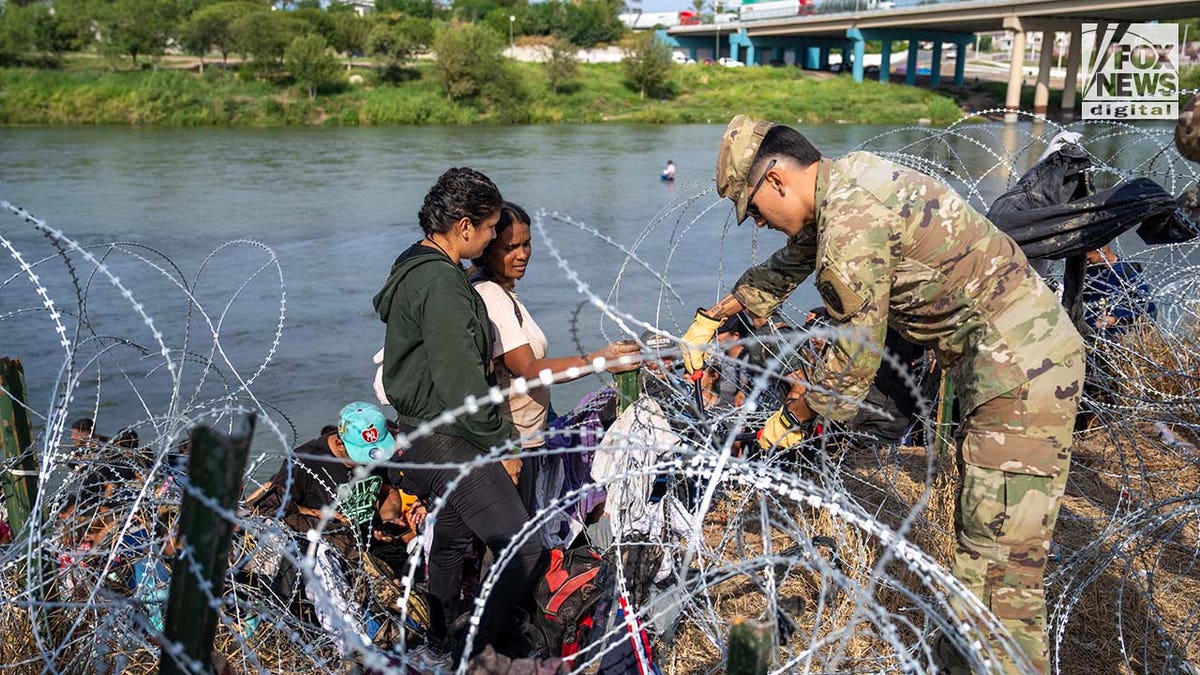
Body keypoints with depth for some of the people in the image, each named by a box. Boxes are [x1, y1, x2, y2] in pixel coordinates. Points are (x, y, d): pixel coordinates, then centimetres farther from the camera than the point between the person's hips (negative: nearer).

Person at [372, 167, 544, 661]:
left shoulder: (414, 266, 13)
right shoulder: (440, 282, -22)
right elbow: (460, 379, -26)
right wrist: (501, 442, -15)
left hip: (421, 432, 11)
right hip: (449, 440, -11)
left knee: (450, 541, 24)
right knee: (521, 549, -9)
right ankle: (473, 654, -1)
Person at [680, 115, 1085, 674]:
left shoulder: (851, 223, -21)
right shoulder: (845, 182, 11)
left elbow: (854, 354, -16)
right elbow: (785, 268, 26)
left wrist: (790, 418, -1)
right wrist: (710, 319, 31)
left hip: (1020, 369, -11)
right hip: (1029, 350, 11)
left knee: (1000, 567, -10)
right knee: (980, 531, 22)